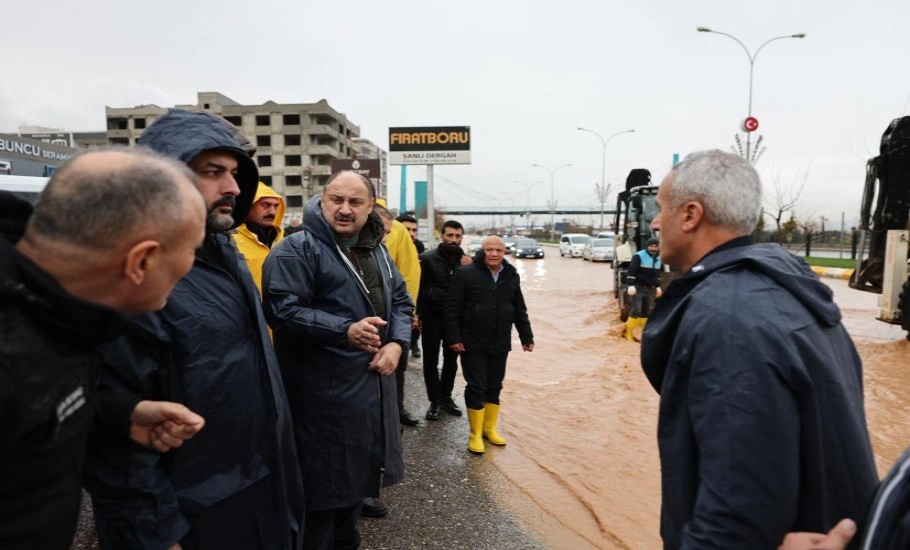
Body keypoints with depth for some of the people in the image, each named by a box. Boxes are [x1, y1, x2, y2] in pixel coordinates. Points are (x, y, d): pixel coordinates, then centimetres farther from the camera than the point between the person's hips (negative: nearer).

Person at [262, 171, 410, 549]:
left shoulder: (376, 250, 12)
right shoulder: (297, 250, -12)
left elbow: (401, 301, 14)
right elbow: (282, 310, -22)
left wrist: (397, 343, -4)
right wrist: (345, 330, -29)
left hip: (372, 384, 8)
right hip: (322, 393, -7)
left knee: (357, 474, 22)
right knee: (323, 487, 5)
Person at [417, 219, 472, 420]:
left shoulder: (466, 260, 3)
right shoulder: (428, 258, -7)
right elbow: (418, 287, -8)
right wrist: (417, 314, -13)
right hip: (432, 316, -3)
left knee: (451, 359, 13)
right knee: (431, 360, 5)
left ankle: (446, 397, 29)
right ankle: (435, 401, 18)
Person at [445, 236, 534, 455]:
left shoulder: (512, 276, 7)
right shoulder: (466, 273, -10)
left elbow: (520, 310, 14)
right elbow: (452, 308, -10)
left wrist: (526, 337, 12)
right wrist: (453, 338, -14)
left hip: (500, 344, 5)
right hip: (472, 343, -5)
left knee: (494, 387, 14)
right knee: (476, 387, 0)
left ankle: (490, 429, 30)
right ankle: (475, 434, 15)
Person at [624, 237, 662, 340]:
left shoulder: (658, 259, 12)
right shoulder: (638, 256, -12)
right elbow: (632, 271, -18)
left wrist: (658, 286, 20)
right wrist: (631, 285, -26)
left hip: (650, 288, 7)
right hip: (638, 287, -7)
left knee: (647, 310, 9)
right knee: (636, 310, -12)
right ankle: (628, 332, -5)